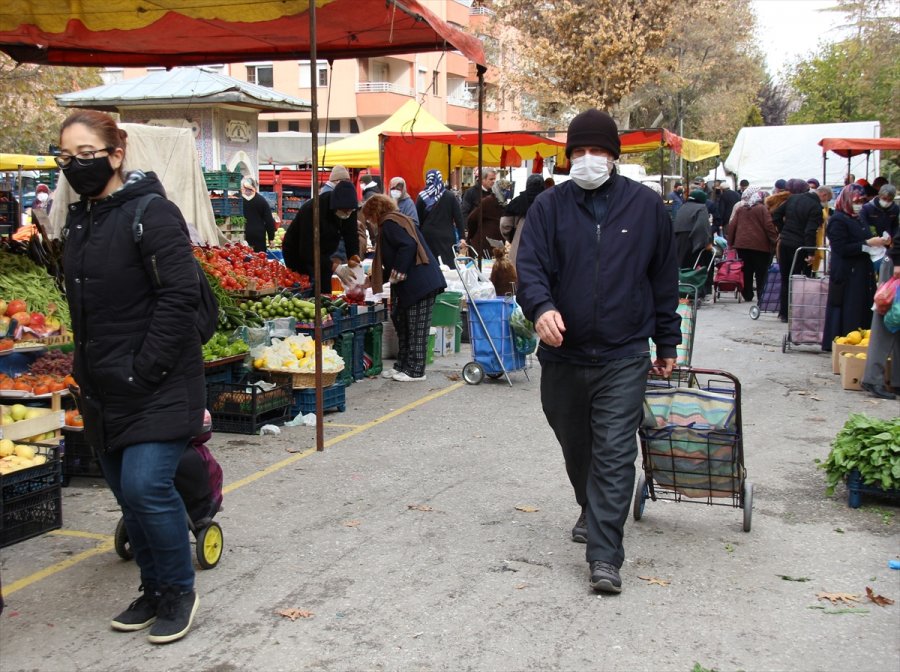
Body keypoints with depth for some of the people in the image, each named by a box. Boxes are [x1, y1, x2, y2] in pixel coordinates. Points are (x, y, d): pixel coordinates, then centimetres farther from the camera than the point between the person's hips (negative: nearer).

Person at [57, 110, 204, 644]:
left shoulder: (151, 213, -14)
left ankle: (180, 591, 10)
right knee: (127, 492, 14)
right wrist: (87, 370, 13)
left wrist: (145, 371, -19)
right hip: (107, 389, 8)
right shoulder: (79, 220, 12)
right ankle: (154, 591, 30)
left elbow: (180, 297, -20)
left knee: (147, 487, -12)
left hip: (158, 387, -8)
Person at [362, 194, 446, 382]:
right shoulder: (395, 220, 24)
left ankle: (415, 370, 1)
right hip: (415, 284, 11)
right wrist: (374, 280, 31)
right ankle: (403, 365, 24)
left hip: (419, 283, -11)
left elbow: (408, 246, -24)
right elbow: (391, 261, 29)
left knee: (417, 328, -4)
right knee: (403, 324, 16)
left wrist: (397, 273, -17)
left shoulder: (389, 223, -8)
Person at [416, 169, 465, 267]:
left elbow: (418, 220, 4)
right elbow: (458, 218, 0)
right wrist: (462, 237, 0)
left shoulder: (422, 198, 2)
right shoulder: (450, 197, 4)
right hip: (447, 237, 0)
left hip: (428, 236, 0)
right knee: (448, 265, 0)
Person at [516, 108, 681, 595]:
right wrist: (541, 307, -30)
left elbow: (664, 279, 9)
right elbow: (530, 266, -8)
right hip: (563, 355, 2)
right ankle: (591, 512, 46)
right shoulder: (549, 206, 1)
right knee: (576, 449, 19)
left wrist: (667, 343, 11)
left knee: (614, 456, -8)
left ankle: (604, 557, -3)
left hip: (623, 357, -2)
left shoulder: (646, 206, 3)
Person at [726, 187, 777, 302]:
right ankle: (761, 296, 1)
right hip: (759, 245, -4)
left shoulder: (740, 209, 10)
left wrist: (730, 243, 13)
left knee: (746, 272, 10)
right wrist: (775, 240, -5)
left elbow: (732, 226, 9)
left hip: (741, 244, 4)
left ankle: (747, 295, 13)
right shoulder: (762, 209, -5)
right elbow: (769, 226, -11)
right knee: (761, 273, 3)